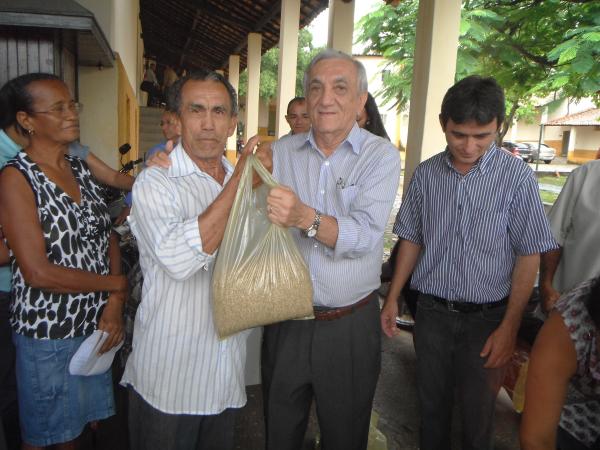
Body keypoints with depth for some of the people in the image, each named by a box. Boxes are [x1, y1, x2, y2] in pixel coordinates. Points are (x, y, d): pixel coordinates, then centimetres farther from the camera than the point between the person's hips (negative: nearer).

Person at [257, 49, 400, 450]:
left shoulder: (381, 155, -7)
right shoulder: (282, 151, 2)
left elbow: (365, 236, -21)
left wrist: (305, 217, -37)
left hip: (349, 327, -2)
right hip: (285, 322, 3)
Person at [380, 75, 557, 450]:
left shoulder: (517, 177, -11)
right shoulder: (426, 174, -1)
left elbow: (528, 256, -8)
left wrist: (509, 327, -10)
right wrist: (393, 299, 6)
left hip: (485, 317, -2)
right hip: (431, 311, 3)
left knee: (478, 415, 14)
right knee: (432, 405, 19)